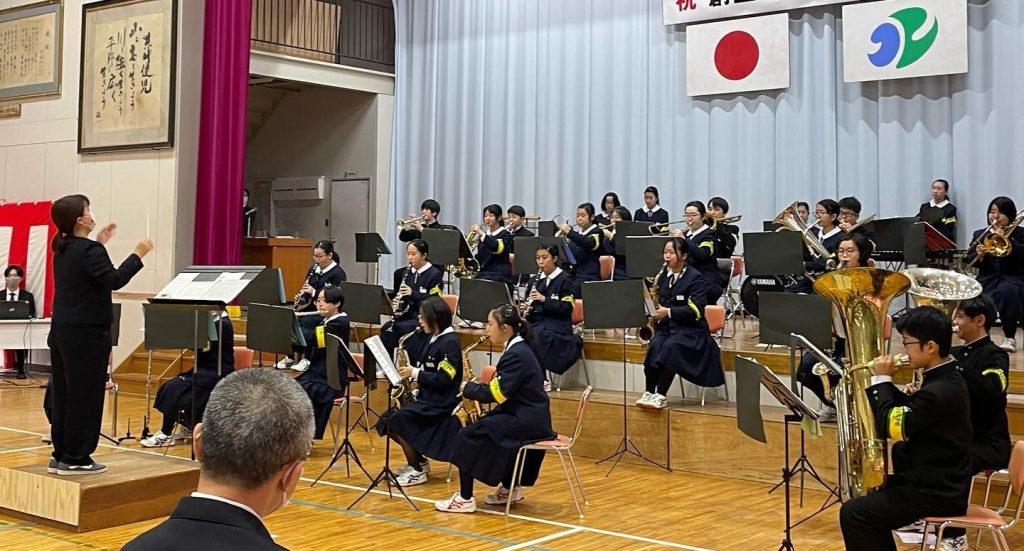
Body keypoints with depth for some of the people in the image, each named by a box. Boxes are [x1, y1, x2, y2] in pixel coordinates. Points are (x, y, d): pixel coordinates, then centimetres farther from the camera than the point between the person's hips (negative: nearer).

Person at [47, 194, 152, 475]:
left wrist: (99, 244, 24)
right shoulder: (88, 249, -16)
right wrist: (138, 254, -16)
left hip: (63, 331, 9)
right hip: (85, 334, -9)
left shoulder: (64, 249, 12)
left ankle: (61, 454, 18)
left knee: (64, 394, 13)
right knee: (85, 395, -2)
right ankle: (75, 459, 2)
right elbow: (115, 280, -23)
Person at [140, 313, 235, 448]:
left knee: (175, 389, -20)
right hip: (204, 370, 8)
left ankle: (166, 435, -11)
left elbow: (206, 346, -22)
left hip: (217, 373, -8)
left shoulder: (222, 323, -13)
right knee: (170, 387, -9)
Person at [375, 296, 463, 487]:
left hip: (442, 404, -9)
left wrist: (415, 373, -17)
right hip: (425, 398, 9)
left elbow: (443, 380, -21)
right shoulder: (432, 338, 12)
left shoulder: (450, 342, -15)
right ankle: (419, 460, 13)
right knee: (386, 421, 1)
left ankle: (417, 471, -12)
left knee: (398, 420, -24)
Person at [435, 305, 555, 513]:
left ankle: (465, 499, -4)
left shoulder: (516, 354, -18)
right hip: (525, 416, 10)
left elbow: (496, 394, -21)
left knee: (468, 436, -10)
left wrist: (468, 388, -8)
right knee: (479, 429, 17)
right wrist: (475, 388, 4)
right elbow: (503, 389, 17)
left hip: (526, 420, -10)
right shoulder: (517, 348, 13)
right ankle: (510, 488, 21)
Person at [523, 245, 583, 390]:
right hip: (537, 322, 5)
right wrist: (525, 308, -7)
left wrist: (544, 299, -21)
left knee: (534, 337, -33)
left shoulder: (564, 280, -2)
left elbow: (567, 308, -11)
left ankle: (542, 379, -18)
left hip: (557, 324, -5)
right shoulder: (534, 280, 14)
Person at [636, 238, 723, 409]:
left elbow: (696, 310, -14)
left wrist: (669, 312, -21)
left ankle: (661, 395, -30)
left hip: (689, 329, -5)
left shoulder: (696, 278, -5)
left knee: (671, 346, -34)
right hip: (665, 326, 5)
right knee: (655, 345, -28)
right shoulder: (663, 275, 14)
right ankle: (648, 392, -27)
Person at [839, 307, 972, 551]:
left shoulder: (940, 391, -26)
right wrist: (883, 381, 6)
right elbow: (908, 410, 20)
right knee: (866, 494, 24)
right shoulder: (946, 378, 5)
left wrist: (882, 379, -12)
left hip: (938, 492, -10)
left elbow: (889, 426, -23)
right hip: (939, 480, 10)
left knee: (854, 513, -16)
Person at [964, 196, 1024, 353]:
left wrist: (1006, 238, -17)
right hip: (988, 279, 3)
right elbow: (970, 260, 7)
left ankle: (1009, 338, -23)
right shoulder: (980, 234, 16)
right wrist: (979, 256, -15)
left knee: (1007, 292, -38)